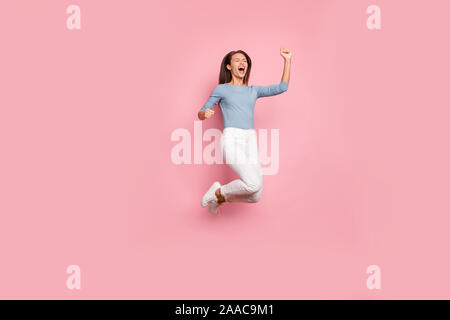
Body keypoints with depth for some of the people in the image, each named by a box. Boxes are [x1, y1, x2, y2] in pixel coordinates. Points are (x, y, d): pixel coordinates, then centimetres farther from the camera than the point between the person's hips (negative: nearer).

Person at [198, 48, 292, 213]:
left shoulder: (253, 91, 21)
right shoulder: (221, 89, 10)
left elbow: (282, 87, 13)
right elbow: (201, 113, 10)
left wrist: (287, 61, 7)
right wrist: (205, 114, -13)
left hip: (250, 141, 5)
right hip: (231, 139, -5)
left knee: (255, 197, 0)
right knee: (254, 184, -24)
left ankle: (219, 198, 24)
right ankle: (218, 191, 1)